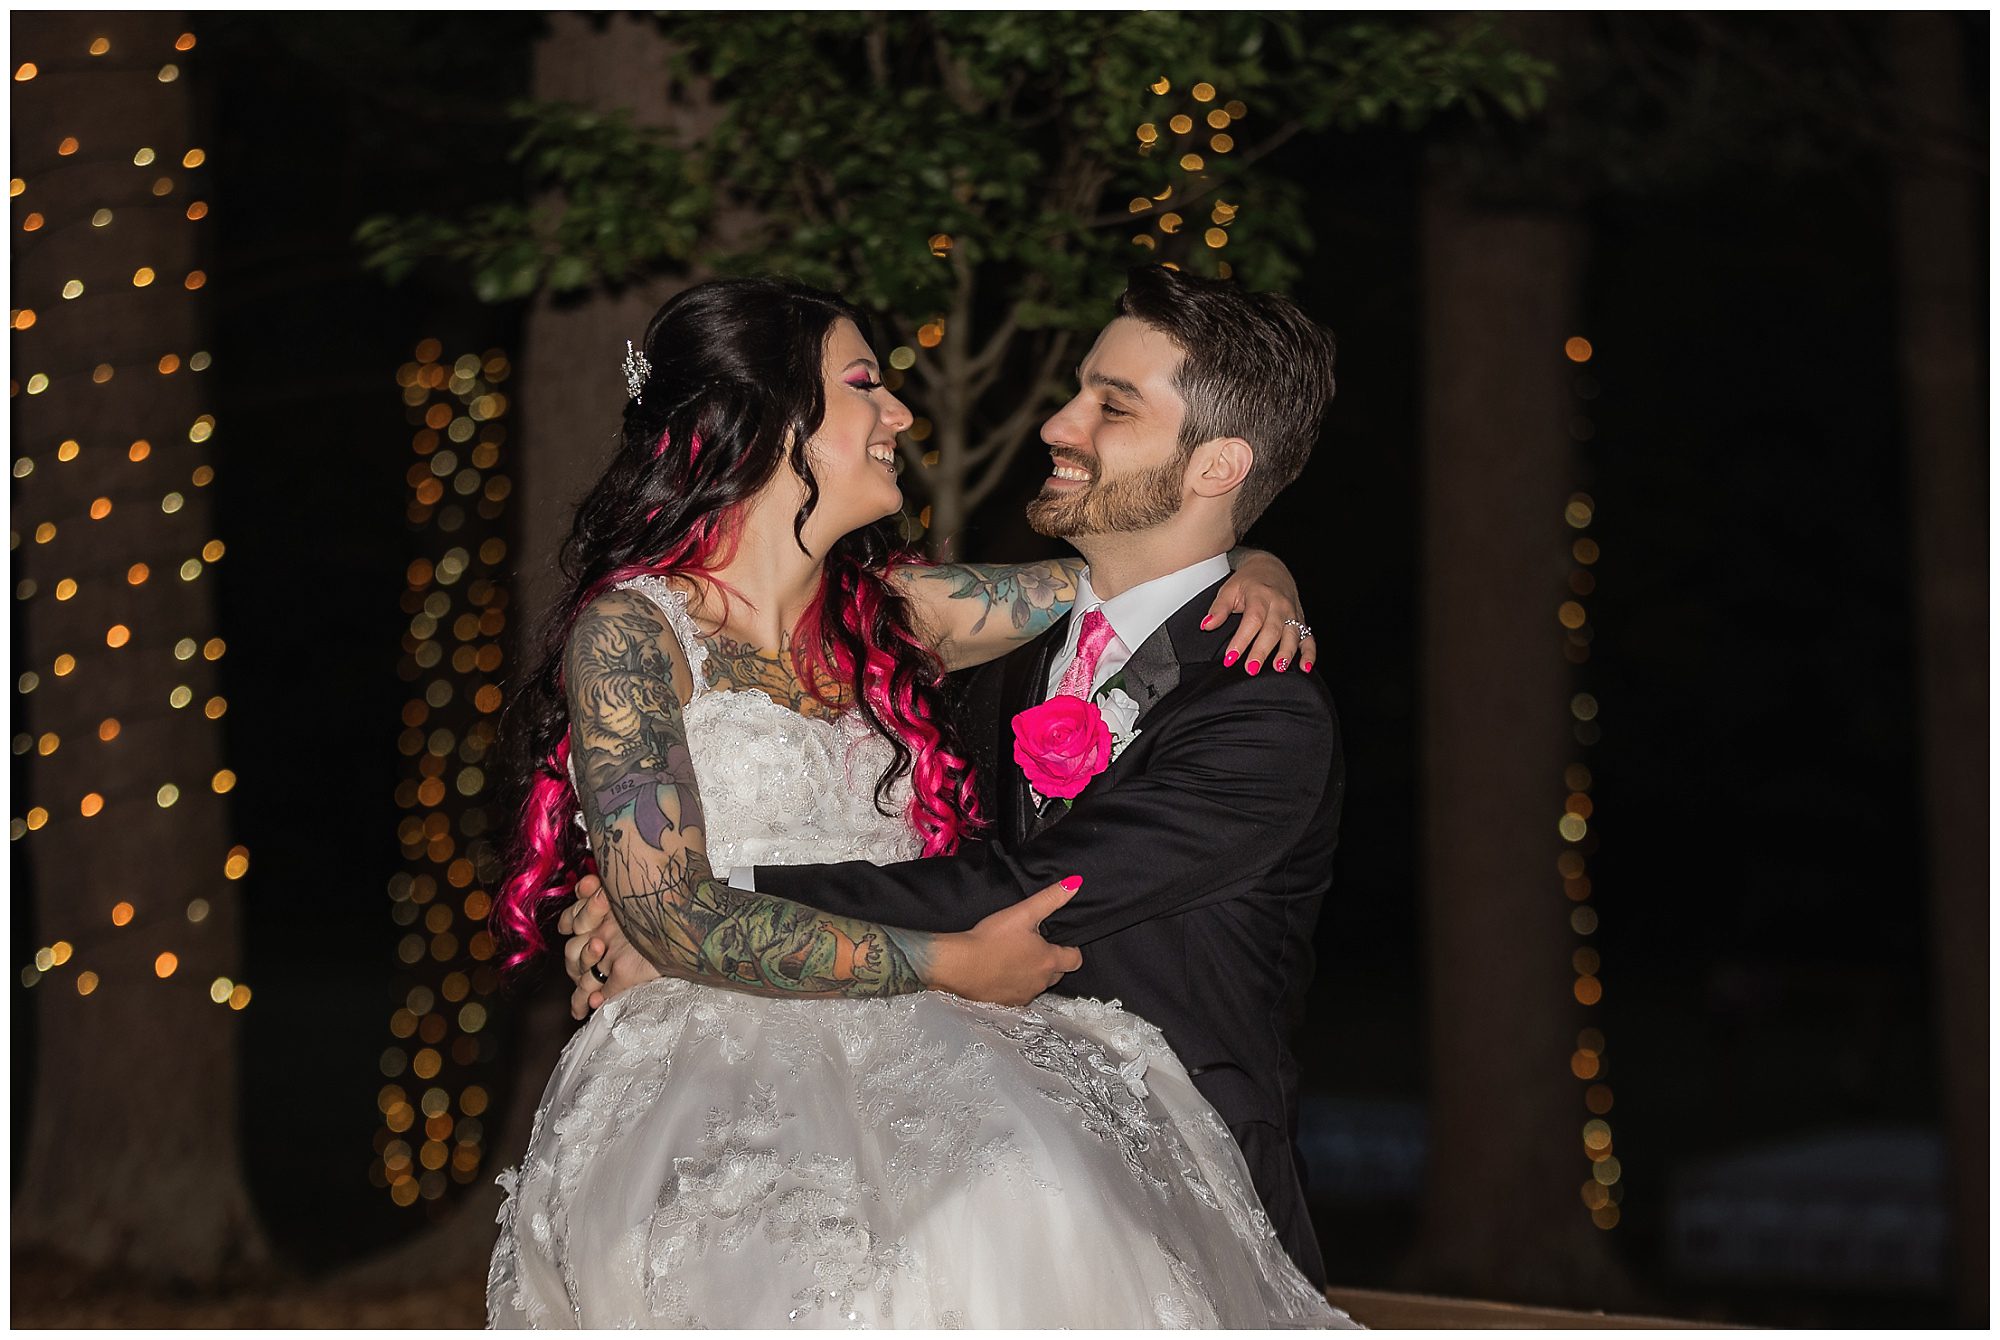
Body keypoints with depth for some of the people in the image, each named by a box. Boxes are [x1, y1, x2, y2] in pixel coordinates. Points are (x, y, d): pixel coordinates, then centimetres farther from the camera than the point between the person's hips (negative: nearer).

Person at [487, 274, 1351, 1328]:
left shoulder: (889, 614, 17)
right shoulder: (631, 630, 1)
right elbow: (675, 920, -10)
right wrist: (951, 964, -9)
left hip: (908, 1065, 5)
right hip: (712, 1071, -5)